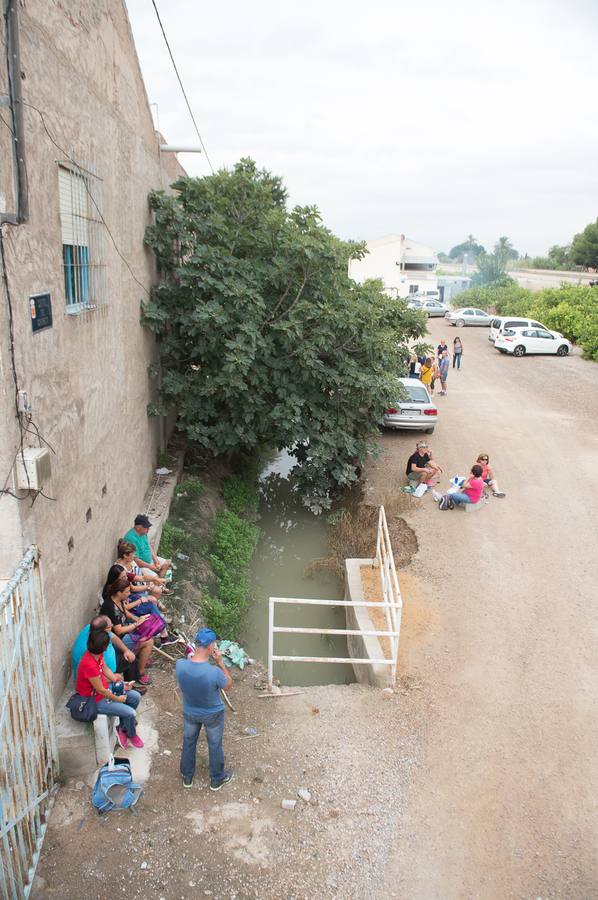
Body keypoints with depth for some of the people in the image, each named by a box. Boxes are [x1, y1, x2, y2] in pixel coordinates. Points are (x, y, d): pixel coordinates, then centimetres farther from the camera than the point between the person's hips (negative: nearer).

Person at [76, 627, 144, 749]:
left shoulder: (97, 654, -10)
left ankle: (123, 728, 24)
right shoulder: (89, 665, -37)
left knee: (136, 697, 7)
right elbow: (100, 690, -26)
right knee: (130, 713, -12)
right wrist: (118, 699, -11)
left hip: (103, 688, 9)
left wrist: (120, 683, 2)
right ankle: (131, 735, 20)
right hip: (95, 700, -9)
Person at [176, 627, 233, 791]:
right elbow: (228, 686, -16)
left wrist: (193, 656, -10)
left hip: (190, 713, 3)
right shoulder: (214, 672, -38)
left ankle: (187, 776, 50)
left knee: (188, 742, 29)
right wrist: (220, 663, -20)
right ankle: (217, 779, 45)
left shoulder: (180, 665, -28)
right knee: (215, 745, 23)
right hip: (213, 714, -3)